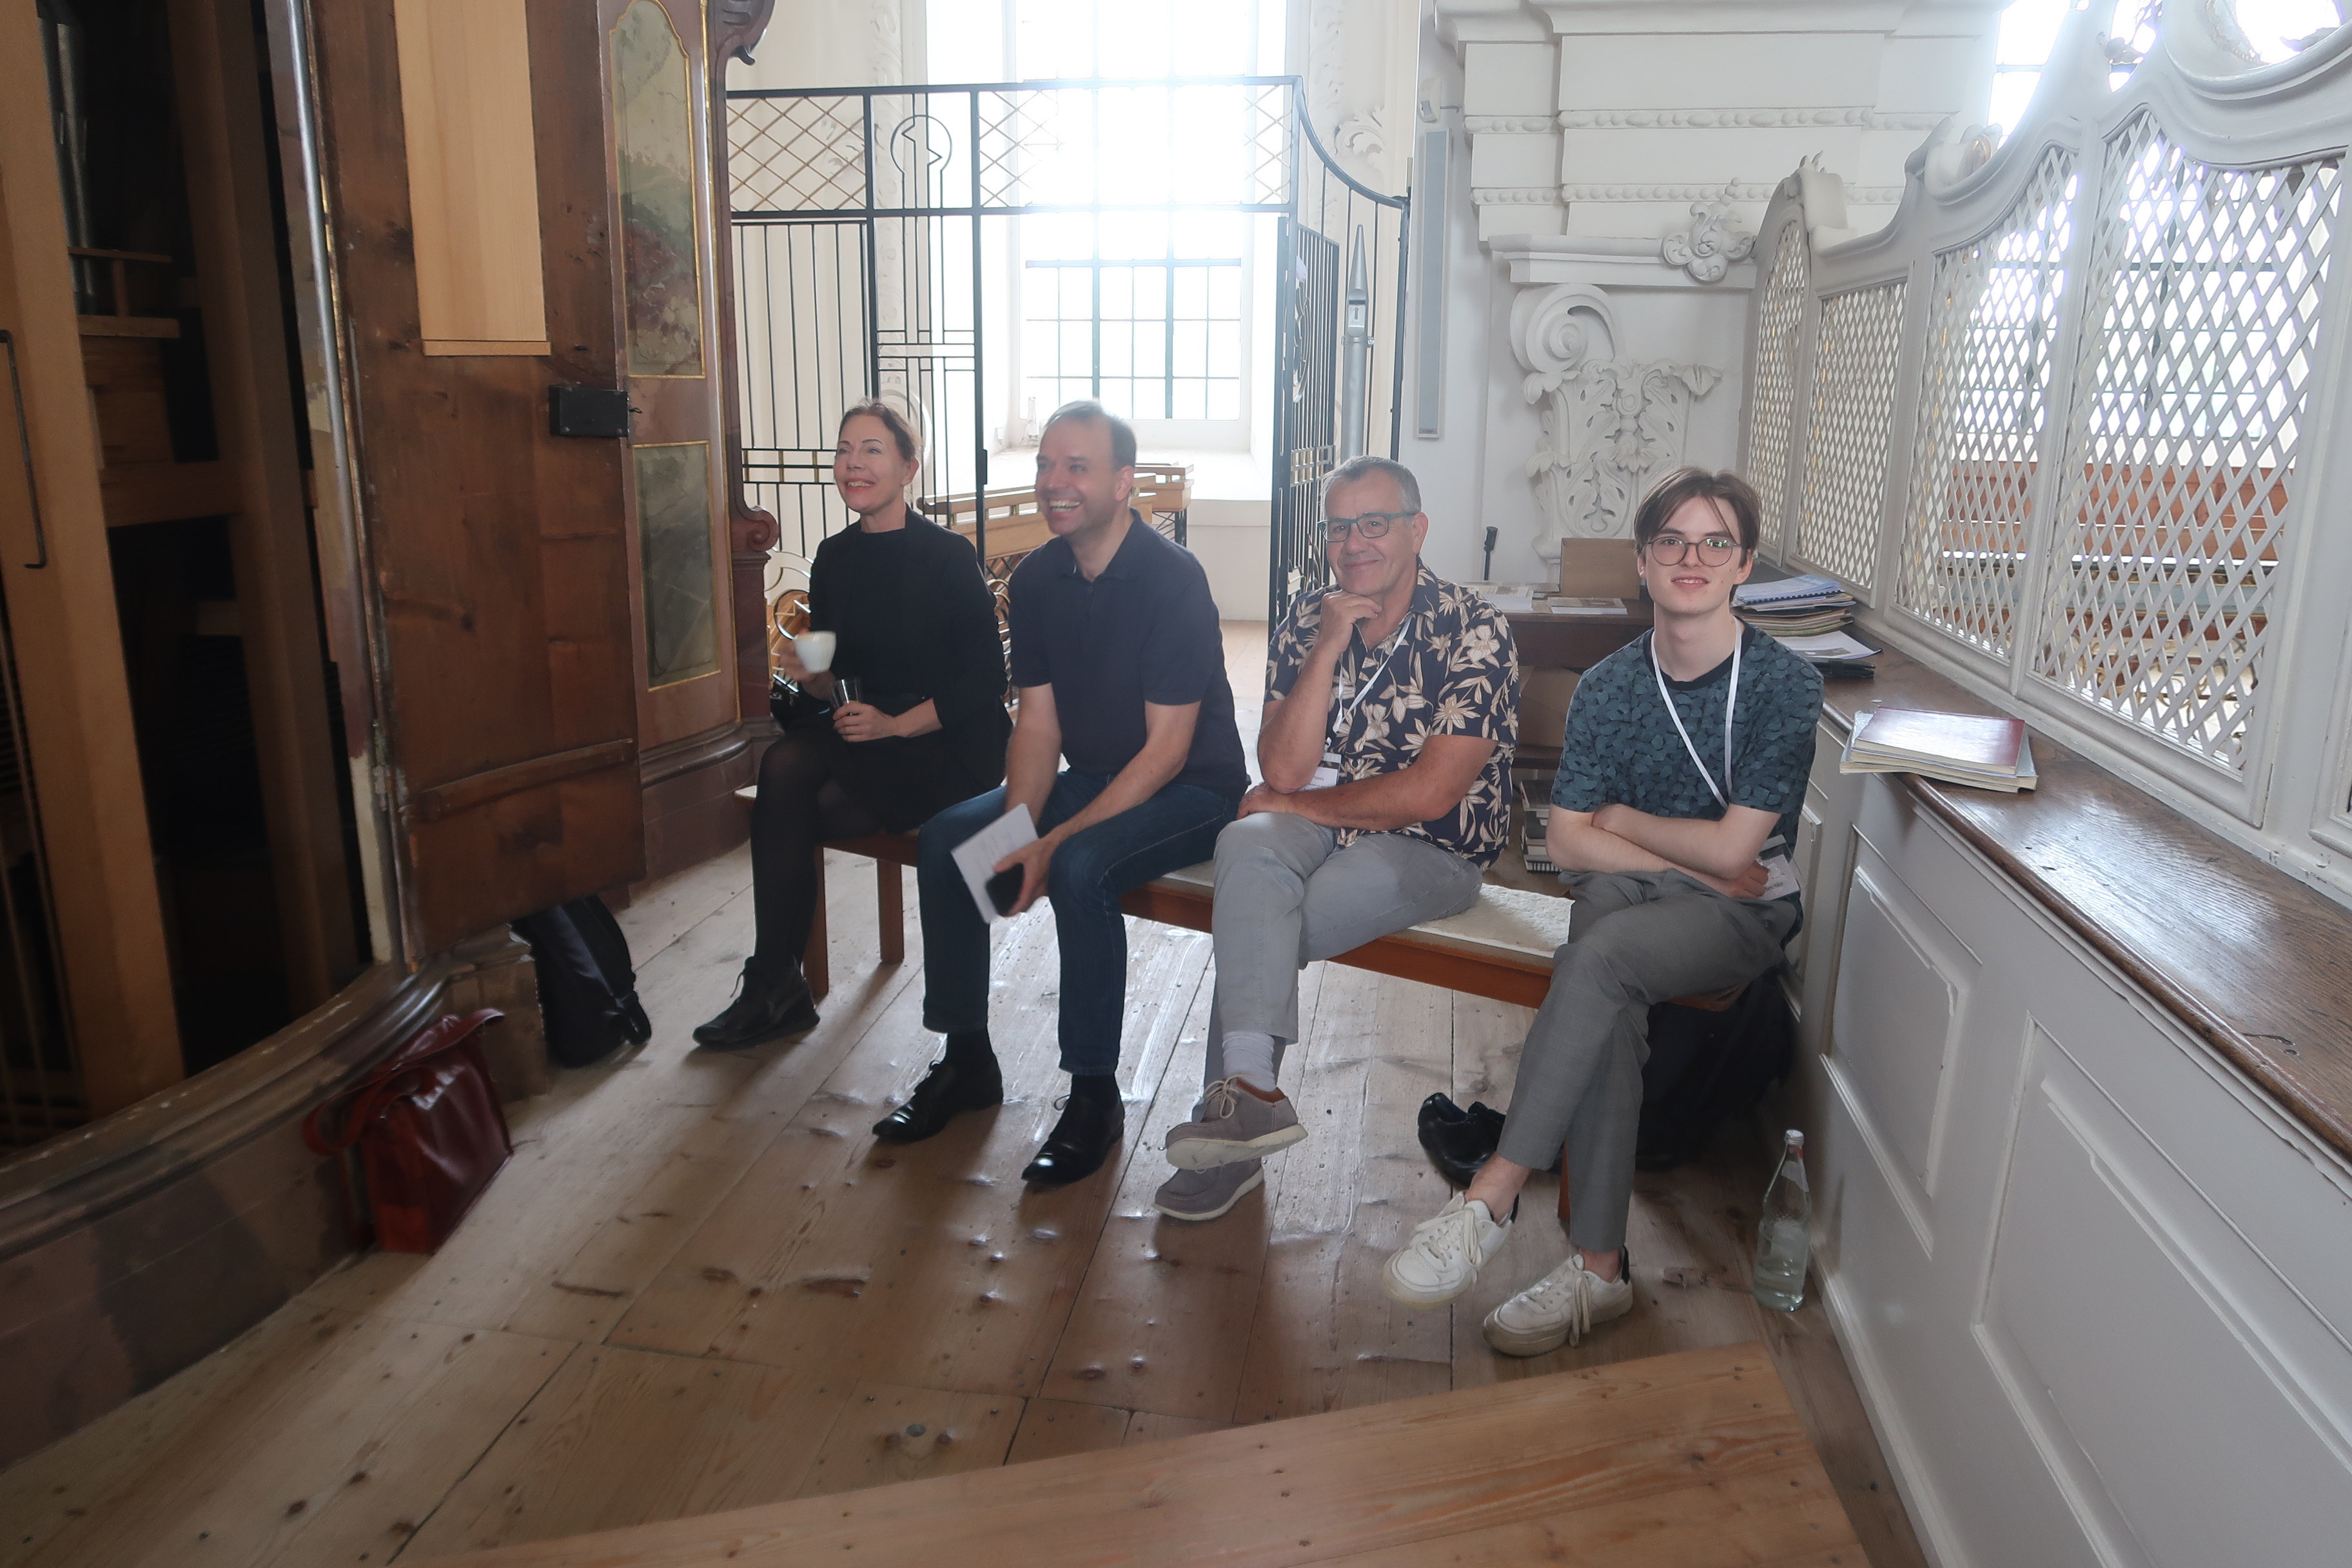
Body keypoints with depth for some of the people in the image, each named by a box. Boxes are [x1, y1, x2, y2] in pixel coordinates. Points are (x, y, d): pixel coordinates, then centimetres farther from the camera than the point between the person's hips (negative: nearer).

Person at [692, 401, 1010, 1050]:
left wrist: (899, 723, -20)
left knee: (788, 765, -25)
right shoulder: (834, 558, 8)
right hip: (867, 732, 6)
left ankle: (774, 986, -12)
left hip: (953, 746, -5)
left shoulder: (947, 554, -9)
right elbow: (831, 685, 12)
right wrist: (811, 676, -12)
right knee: (788, 763, -26)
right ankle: (775, 989, -16)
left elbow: (986, 677, -12)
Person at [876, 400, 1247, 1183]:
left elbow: (1167, 750, -22)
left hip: (1192, 791, -7)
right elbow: (1038, 723, 1)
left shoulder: (1173, 579, -21)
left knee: (1082, 868, -33)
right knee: (947, 835, -9)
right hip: (1092, 780, 7)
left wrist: (1053, 842, -26)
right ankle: (966, 1060, 4)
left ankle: (1095, 1093, -15)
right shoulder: (1037, 578, 1)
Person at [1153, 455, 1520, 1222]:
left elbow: (1429, 794, -18)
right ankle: (1251, 1090, -29)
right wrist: (1330, 646, -15)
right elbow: (1285, 769, -7)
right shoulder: (1306, 621, 4)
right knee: (1248, 846, -28)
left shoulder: (1475, 632, -11)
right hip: (1322, 826, 5)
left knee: (1247, 926, -23)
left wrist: (1301, 803, -9)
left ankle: (1239, 1096, -7)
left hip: (1432, 851, -4)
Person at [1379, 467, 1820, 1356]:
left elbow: (1733, 849, -14)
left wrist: (1619, 819, -2)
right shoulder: (1610, 687, 2)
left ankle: (1491, 1198, -31)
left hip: (1745, 913, -3)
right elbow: (1569, 843, -4)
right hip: (1630, 895, 3)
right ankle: (1599, 1266, -28)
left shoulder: (1784, 685, -9)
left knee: (1602, 953, -34)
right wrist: (1696, 865, -12)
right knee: (1609, 1002, -33)